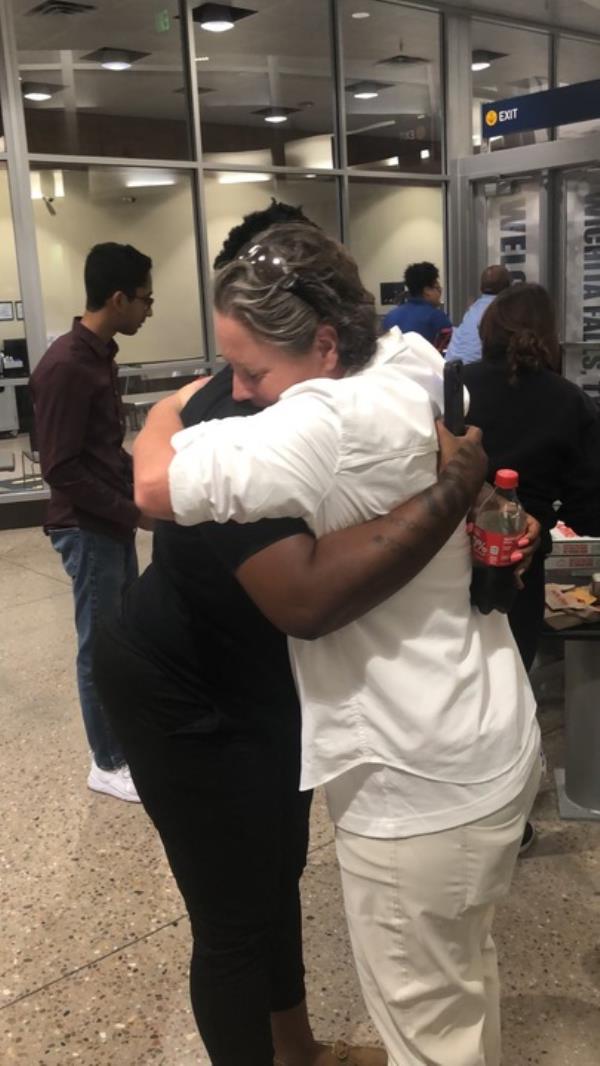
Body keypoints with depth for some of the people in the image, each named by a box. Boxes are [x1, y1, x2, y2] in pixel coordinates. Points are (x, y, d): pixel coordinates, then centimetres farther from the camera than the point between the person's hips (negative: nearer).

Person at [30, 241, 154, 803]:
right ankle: (108, 764, 19)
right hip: (87, 529, -9)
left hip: (112, 522, 9)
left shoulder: (98, 355, 8)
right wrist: (132, 508, -18)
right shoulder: (65, 366, -22)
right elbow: (61, 468, -22)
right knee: (99, 646, 3)